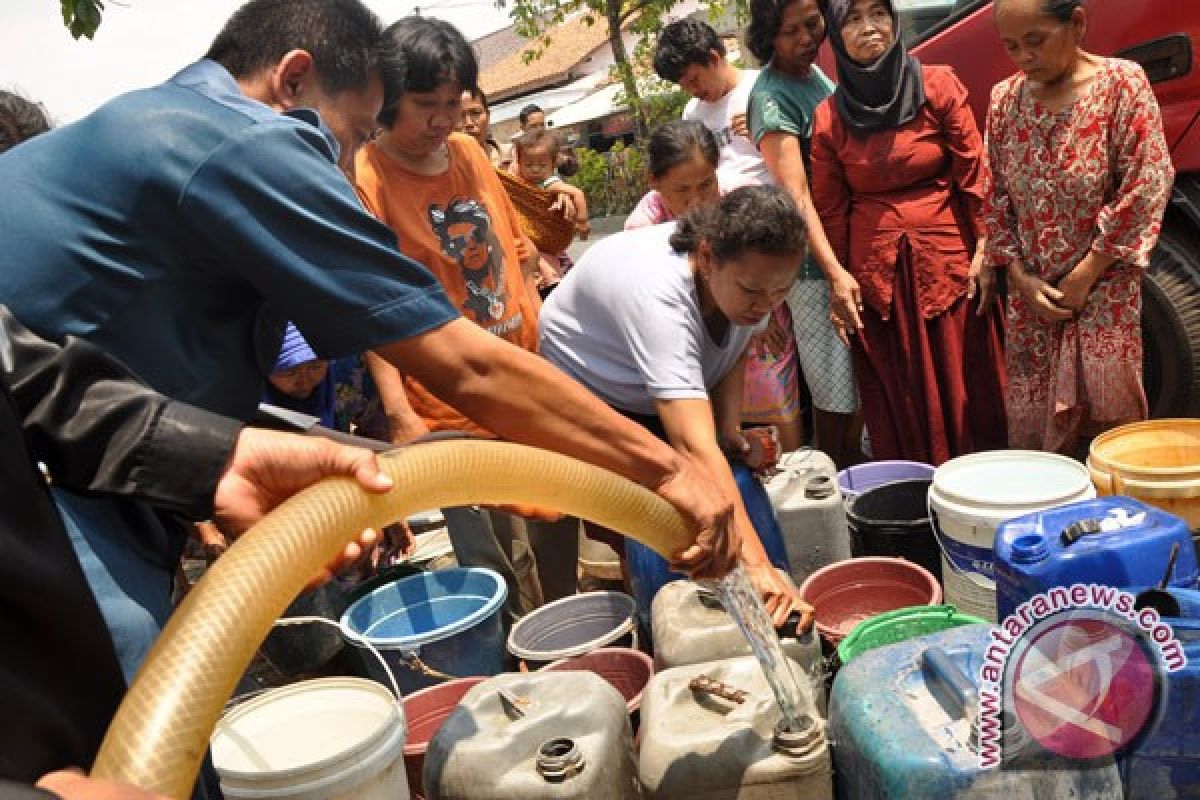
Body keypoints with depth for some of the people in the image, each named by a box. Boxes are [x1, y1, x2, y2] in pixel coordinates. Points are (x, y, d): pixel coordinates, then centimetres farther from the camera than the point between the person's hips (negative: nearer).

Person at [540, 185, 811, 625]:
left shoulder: (748, 271, -21)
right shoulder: (659, 296, -43)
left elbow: (735, 350, 2)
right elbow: (694, 447, -52)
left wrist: (731, 428, -14)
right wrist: (754, 564, -57)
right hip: (583, 394, -6)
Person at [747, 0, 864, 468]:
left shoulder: (815, 72, 10)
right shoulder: (772, 95, -15)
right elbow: (795, 195, -23)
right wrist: (835, 272, -31)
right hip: (816, 262, -8)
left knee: (861, 382, 16)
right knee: (840, 393, -2)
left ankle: (854, 474, 33)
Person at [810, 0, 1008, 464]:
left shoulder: (939, 87, 0)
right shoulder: (829, 117, 4)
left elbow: (974, 177, -1)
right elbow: (829, 210, 7)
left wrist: (985, 256, -6)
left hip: (948, 264, -1)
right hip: (876, 277, 2)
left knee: (964, 395, 3)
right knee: (897, 406, 8)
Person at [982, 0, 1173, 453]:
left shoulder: (1122, 83, -5)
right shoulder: (1005, 98, 5)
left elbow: (1146, 187, -10)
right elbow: (995, 196, 7)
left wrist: (1083, 277, -12)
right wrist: (1021, 278, -4)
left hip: (1103, 292, -3)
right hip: (1030, 296, 4)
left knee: (1107, 416, -1)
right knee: (1030, 426, 6)